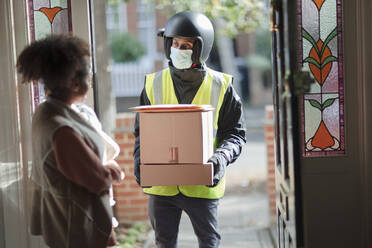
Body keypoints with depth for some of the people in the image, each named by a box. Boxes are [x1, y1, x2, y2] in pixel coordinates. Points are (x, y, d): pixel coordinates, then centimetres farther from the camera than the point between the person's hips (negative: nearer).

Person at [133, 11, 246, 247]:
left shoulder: (221, 87, -3)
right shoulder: (155, 84, 2)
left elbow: (235, 133, 0)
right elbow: (142, 131, 7)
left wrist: (222, 157, -19)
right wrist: (140, 161, -11)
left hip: (203, 184, -1)